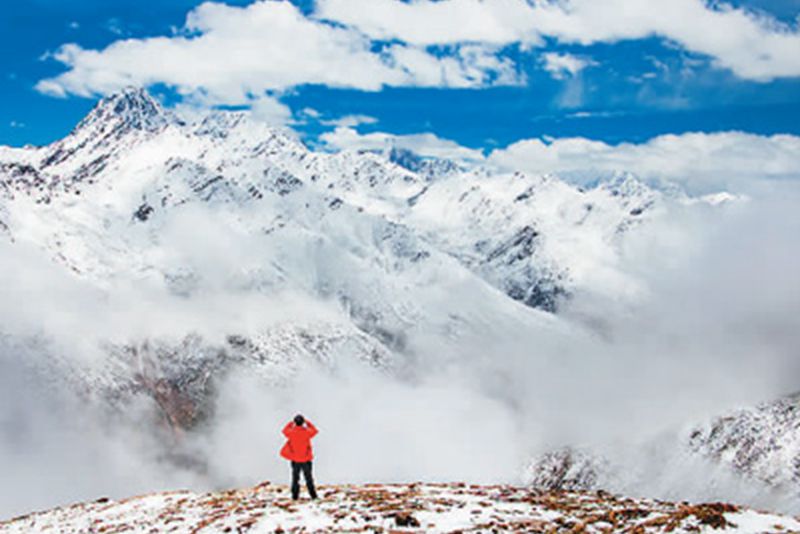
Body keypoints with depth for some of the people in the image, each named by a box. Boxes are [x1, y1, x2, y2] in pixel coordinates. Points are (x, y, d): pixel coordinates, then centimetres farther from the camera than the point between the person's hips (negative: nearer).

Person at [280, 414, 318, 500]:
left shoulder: (291, 432, -12)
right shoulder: (307, 432, -14)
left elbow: (285, 431, 13)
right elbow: (315, 431, 9)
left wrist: (291, 423, 25)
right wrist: (307, 422, 19)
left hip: (295, 460, 1)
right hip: (306, 460, -1)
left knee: (295, 478, 10)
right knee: (308, 478, 9)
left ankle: (295, 495, 6)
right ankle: (313, 495, 8)